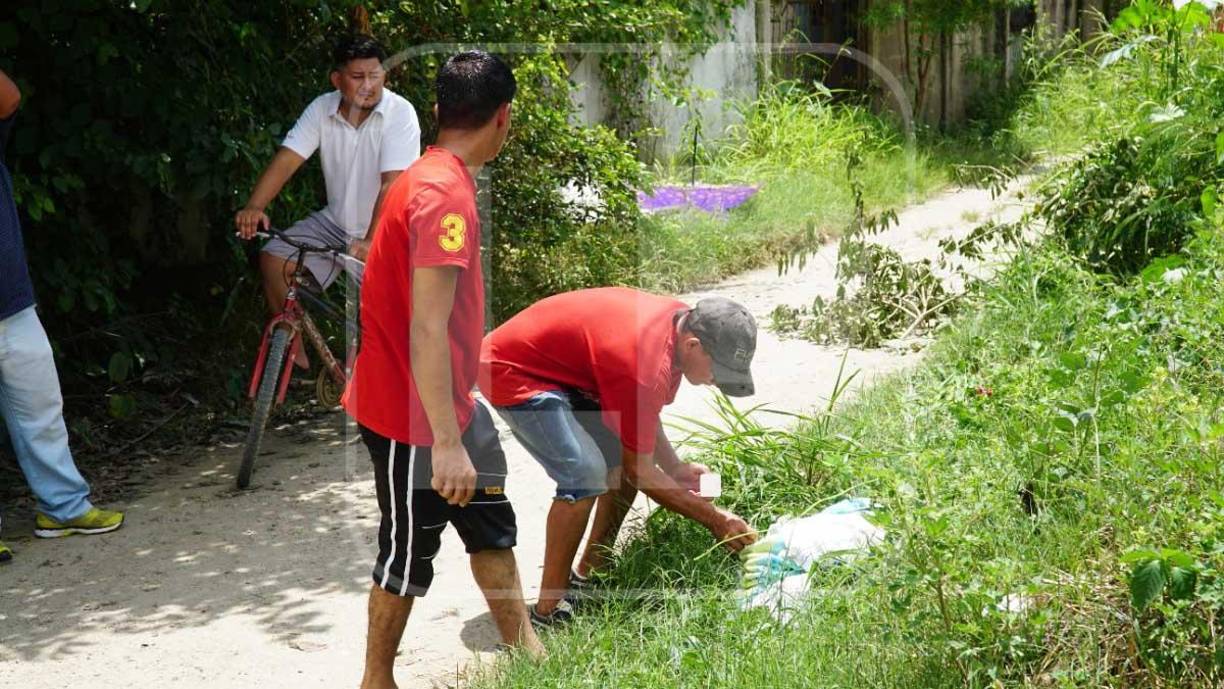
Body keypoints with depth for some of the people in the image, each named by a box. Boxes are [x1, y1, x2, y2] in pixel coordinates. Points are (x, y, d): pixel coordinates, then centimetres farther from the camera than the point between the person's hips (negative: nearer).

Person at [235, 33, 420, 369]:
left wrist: (371, 242, -40)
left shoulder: (400, 113, -20)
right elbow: (286, 160, -14)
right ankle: (294, 351, 8)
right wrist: (253, 207, -31)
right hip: (335, 222, 5)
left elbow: (392, 185, -29)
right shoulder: (322, 109, -7)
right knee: (274, 258, -8)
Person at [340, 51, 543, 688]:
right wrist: (447, 443, -29)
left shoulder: (433, 178, 8)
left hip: (449, 404, 10)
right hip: (413, 416, -10)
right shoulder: (445, 194, -24)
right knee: (409, 551, 5)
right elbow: (427, 330, -29)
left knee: (491, 525, 18)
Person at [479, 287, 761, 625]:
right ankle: (549, 609, -14)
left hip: (559, 368, 10)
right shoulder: (644, 365, -33)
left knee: (626, 454, 7)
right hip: (512, 371, -10)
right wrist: (714, 519, -15)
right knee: (586, 473, -24)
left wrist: (674, 468, -5)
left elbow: (643, 413, 9)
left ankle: (586, 576, 16)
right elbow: (641, 473, -22)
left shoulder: (682, 320, -5)